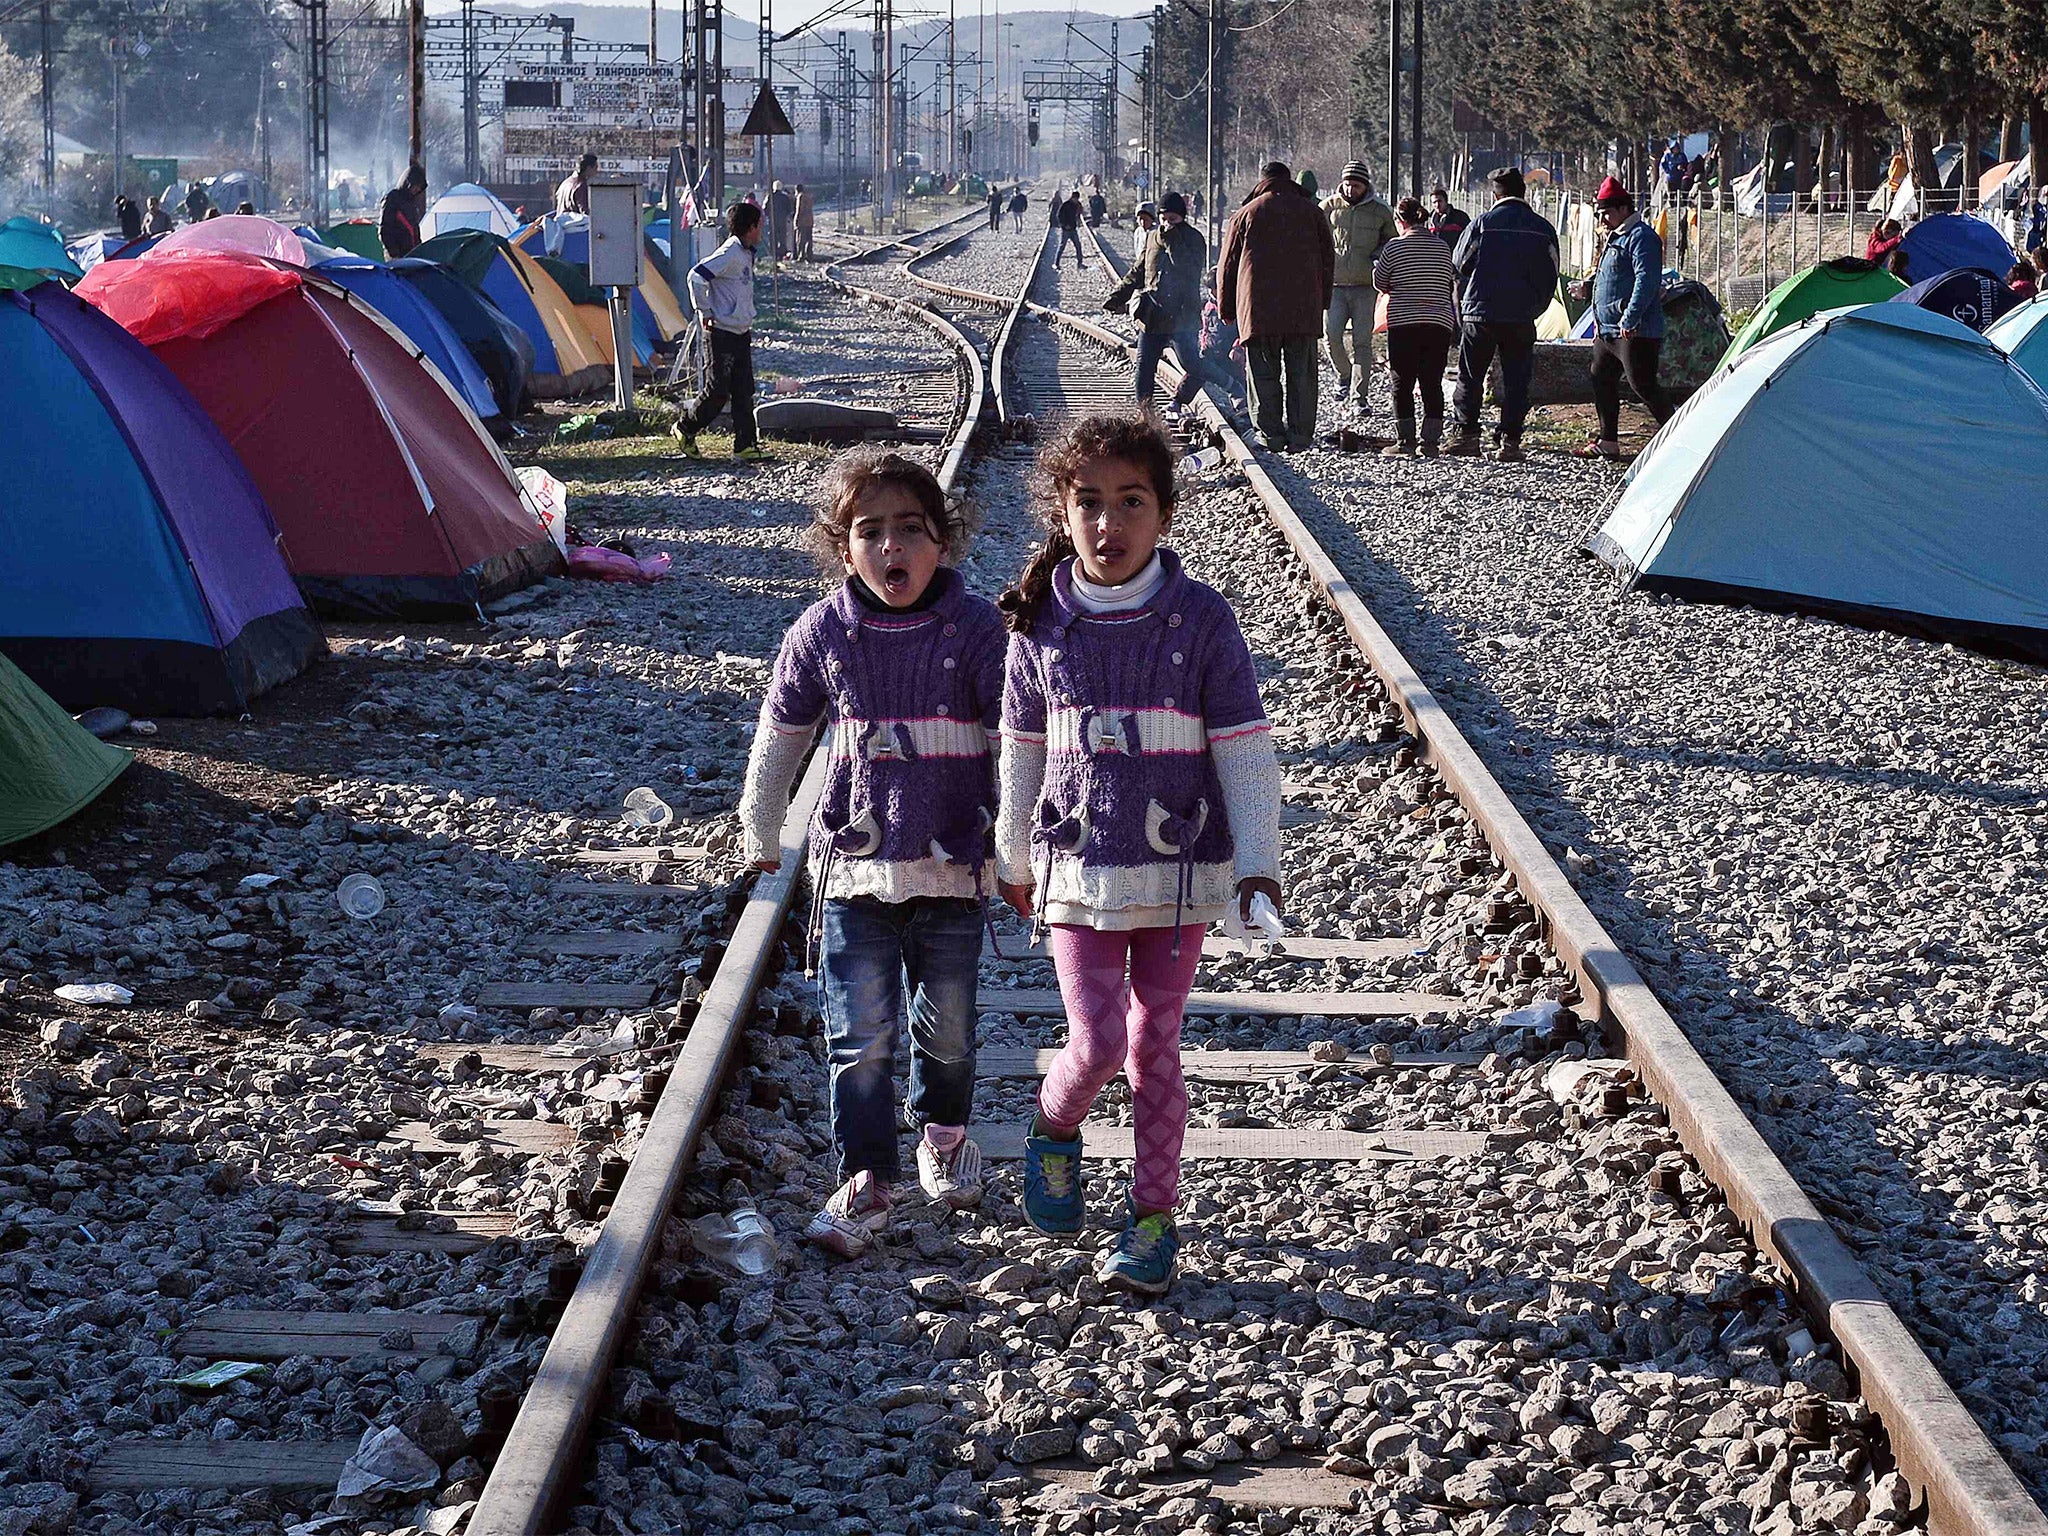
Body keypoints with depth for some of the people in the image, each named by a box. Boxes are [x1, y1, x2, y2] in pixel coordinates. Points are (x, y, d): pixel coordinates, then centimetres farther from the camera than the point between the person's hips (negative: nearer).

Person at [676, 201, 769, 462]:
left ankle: (745, 444, 7)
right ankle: (685, 428, 16)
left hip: (742, 333, 9)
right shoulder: (730, 253, -17)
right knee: (718, 391, -3)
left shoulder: (746, 253, 12)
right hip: (722, 333, -9)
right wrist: (704, 311, -16)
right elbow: (697, 276, -24)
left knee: (744, 391, 6)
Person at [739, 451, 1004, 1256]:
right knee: (858, 1034, -3)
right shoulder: (821, 634, -3)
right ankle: (866, 1182, 4)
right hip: (854, 867, 1)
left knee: (948, 1029, 12)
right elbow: (779, 737, 12)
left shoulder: (978, 630, -8)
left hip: (951, 867, -1)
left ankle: (943, 1134, 39)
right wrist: (760, 834, 20)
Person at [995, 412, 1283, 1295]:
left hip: (1180, 873, -1)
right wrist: (1014, 861, 17)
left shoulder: (1201, 621, -8)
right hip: (1078, 873, 1)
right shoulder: (1041, 627, -2)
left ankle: (1152, 1218, 19)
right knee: (1096, 1043, -8)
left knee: (1154, 1047, 6)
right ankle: (1055, 1131, 25)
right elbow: (1022, 755, 9)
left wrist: (1258, 861, -11)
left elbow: (1244, 748, -6)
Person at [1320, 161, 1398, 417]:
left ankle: (1359, 396, 2)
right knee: (1331, 336, -12)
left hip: (1365, 286, 0)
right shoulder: (1329, 207, 6)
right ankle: (1344, 374, 17)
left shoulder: (1379, 212, 7)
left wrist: (1380, 254, 0)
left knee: (1362, 342, -3)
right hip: (1334, 285, 0)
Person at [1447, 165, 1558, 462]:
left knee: (1470, 376, 11)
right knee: (1515, 381, 5)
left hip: (1479, 312, -2)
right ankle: (1510, 441, 1)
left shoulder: (1481, 224, -5)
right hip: (1521, 317, 2)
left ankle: (1467, 435, 10)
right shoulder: (1543, 228, 3)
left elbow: (1458, 265, 5)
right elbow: (1550, 278, 8)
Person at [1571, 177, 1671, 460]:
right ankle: (1607, 442, 23)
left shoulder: (1641, 237, -13)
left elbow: (1646, 280, -23)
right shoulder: (1616, 238, 20)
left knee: (1642, 385, -12)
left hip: (1635, 332, -11)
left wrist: (1630, 320, -26)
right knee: (1602, 380, 15)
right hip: (1607, 330, 11)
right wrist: (1590, 286, 12)